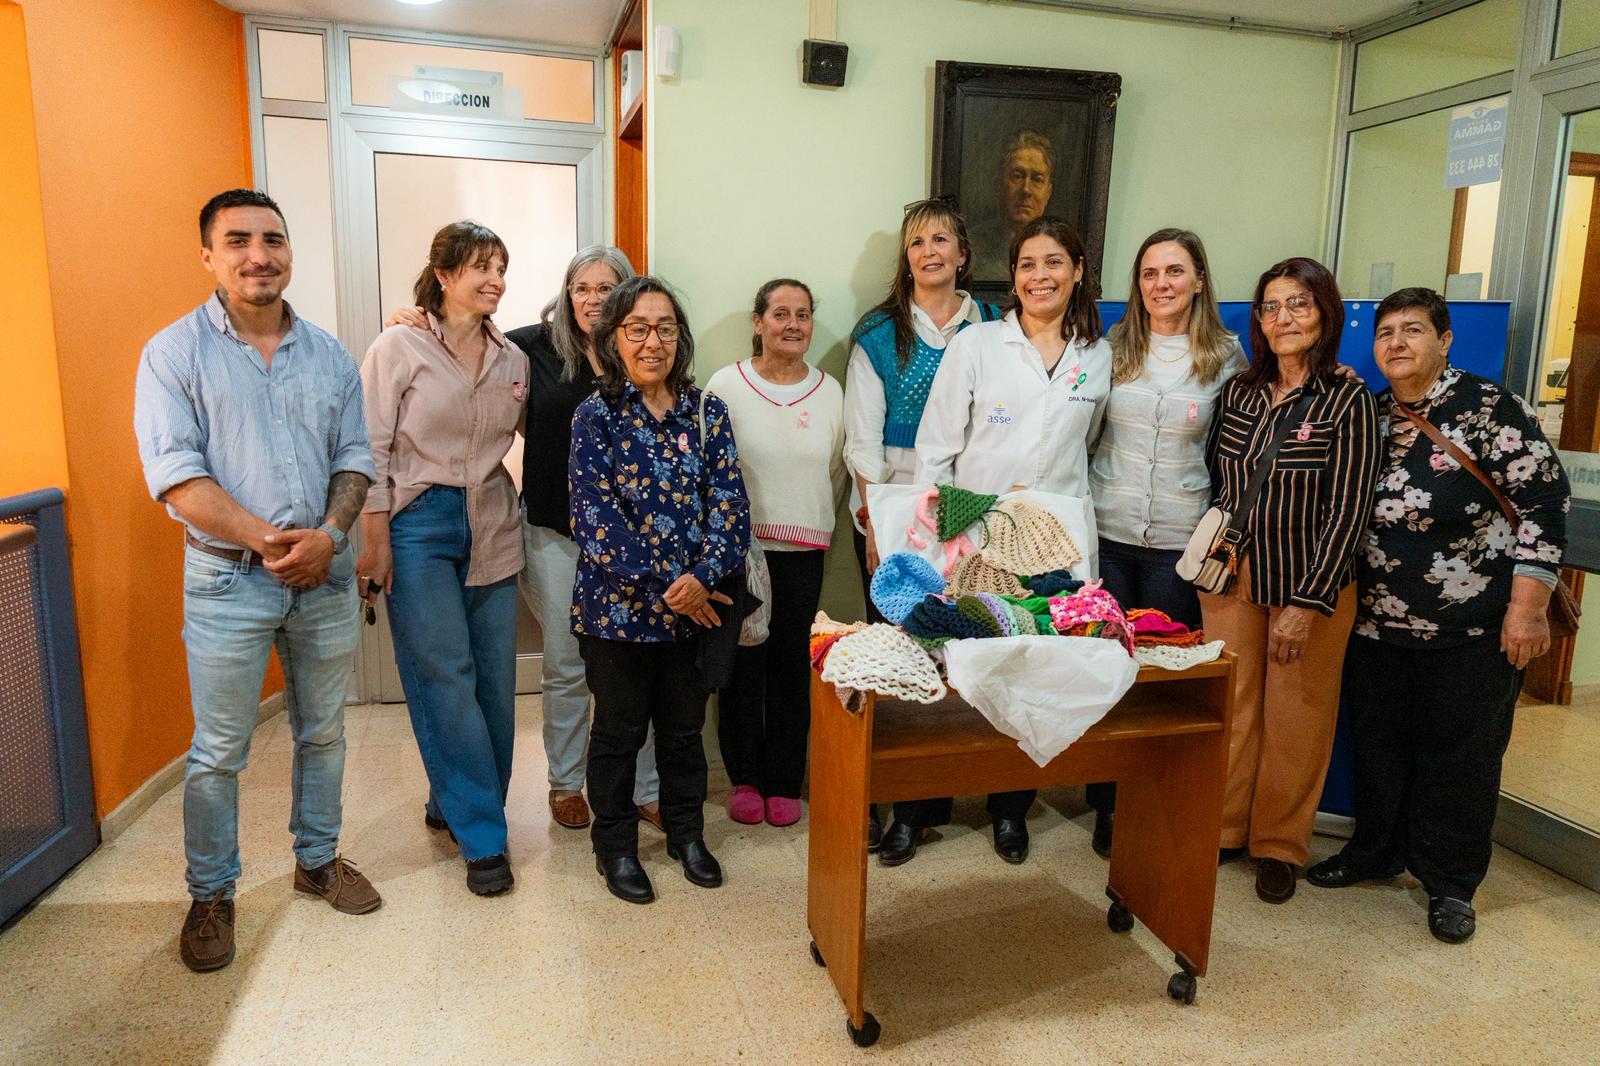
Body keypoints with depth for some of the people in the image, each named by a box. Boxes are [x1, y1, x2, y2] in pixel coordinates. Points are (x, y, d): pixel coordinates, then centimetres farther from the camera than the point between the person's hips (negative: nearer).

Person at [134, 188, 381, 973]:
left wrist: (329, 534, -13)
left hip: (325, 576, 4)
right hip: (228, 581, -3)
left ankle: (318, 858, 35)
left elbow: (355, 459, 5)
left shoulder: (329, 355, 6)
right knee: (218, 752, 8)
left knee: (323, 732, 16)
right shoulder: (174, 353, -5)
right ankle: (211, 895, 27)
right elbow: (176, 475, -13)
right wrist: (268, 540, -20)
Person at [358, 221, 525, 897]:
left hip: (492, 528, 5)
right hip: (420, 525, -5)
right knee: (447, 678, -4)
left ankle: (452, 804, 26)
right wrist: (375, 543, -9)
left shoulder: (513, 359, 8)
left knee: (494, 677, 5)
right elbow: (371, 450, -6)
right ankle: (483, 838, 5)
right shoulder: (398, 349, -5)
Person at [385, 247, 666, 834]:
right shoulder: (537, 346, -1)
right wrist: (415, 324, -6)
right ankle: (565, 781, 31)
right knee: (565, 664, 11)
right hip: (554, 532, 0)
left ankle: (648, 787, 22)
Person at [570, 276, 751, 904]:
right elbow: (596, 517, -14)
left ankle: (687, 832, 38)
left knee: (685, 724, 17)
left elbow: (730, 500, -4)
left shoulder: (706, 413, 2)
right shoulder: (596, 417, -7)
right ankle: (615, 846, 31)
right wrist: (666, 586, -17)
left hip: (696, 605, 3)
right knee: (619, 730, 12)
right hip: (618, 606, -3)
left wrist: (702, 577, -19)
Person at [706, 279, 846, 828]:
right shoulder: (726, 386, -2)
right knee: (741, 664, 5)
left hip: (802, 553, 2)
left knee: (792, 665, 6)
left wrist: (815, 525, 12)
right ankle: (744, 777, 22)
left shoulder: (830, 391, 7)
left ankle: (784, 782, 21)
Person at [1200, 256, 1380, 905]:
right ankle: (1224, 829, 26)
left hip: (1312, 585, -3)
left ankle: (1278, 845, 25)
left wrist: (1308, 603, -15)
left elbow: (1348, 510, -11)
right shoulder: (1238, 392, 5)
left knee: (1295, 718, 7)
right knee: (1229, 709, 9)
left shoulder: (1348, 400, -7)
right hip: (1232, 577, 4)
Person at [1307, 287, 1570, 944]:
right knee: (1376, 741, 15)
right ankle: (1375, 851, 33)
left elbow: (1542, 506, -11)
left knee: (1459, 752, 7)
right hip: (1377, 621, 5)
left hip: (1473, 630, -5)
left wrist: (1527, 608, -15)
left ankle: (1450, 882, 23)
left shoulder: (1491, 410, -9)